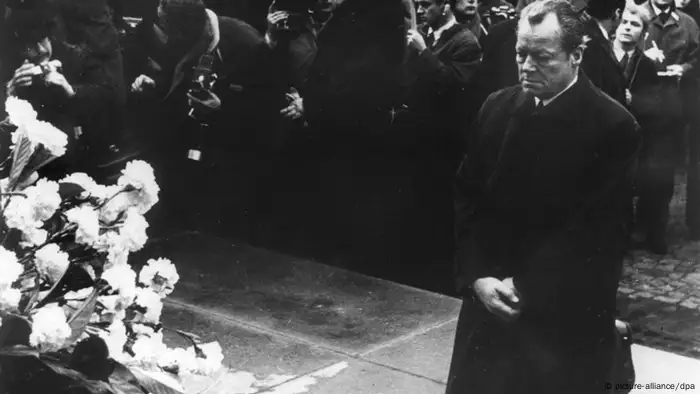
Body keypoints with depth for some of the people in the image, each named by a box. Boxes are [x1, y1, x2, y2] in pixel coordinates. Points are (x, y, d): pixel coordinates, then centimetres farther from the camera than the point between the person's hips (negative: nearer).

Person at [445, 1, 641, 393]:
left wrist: (527, 289, -15)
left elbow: (596, 231, -14)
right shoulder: (498, 106, 3)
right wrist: (477, 276, -8)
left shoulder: (613, 126, -12)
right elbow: (468, 196, 4)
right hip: (491, 301, 4)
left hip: (566, 317, -4)